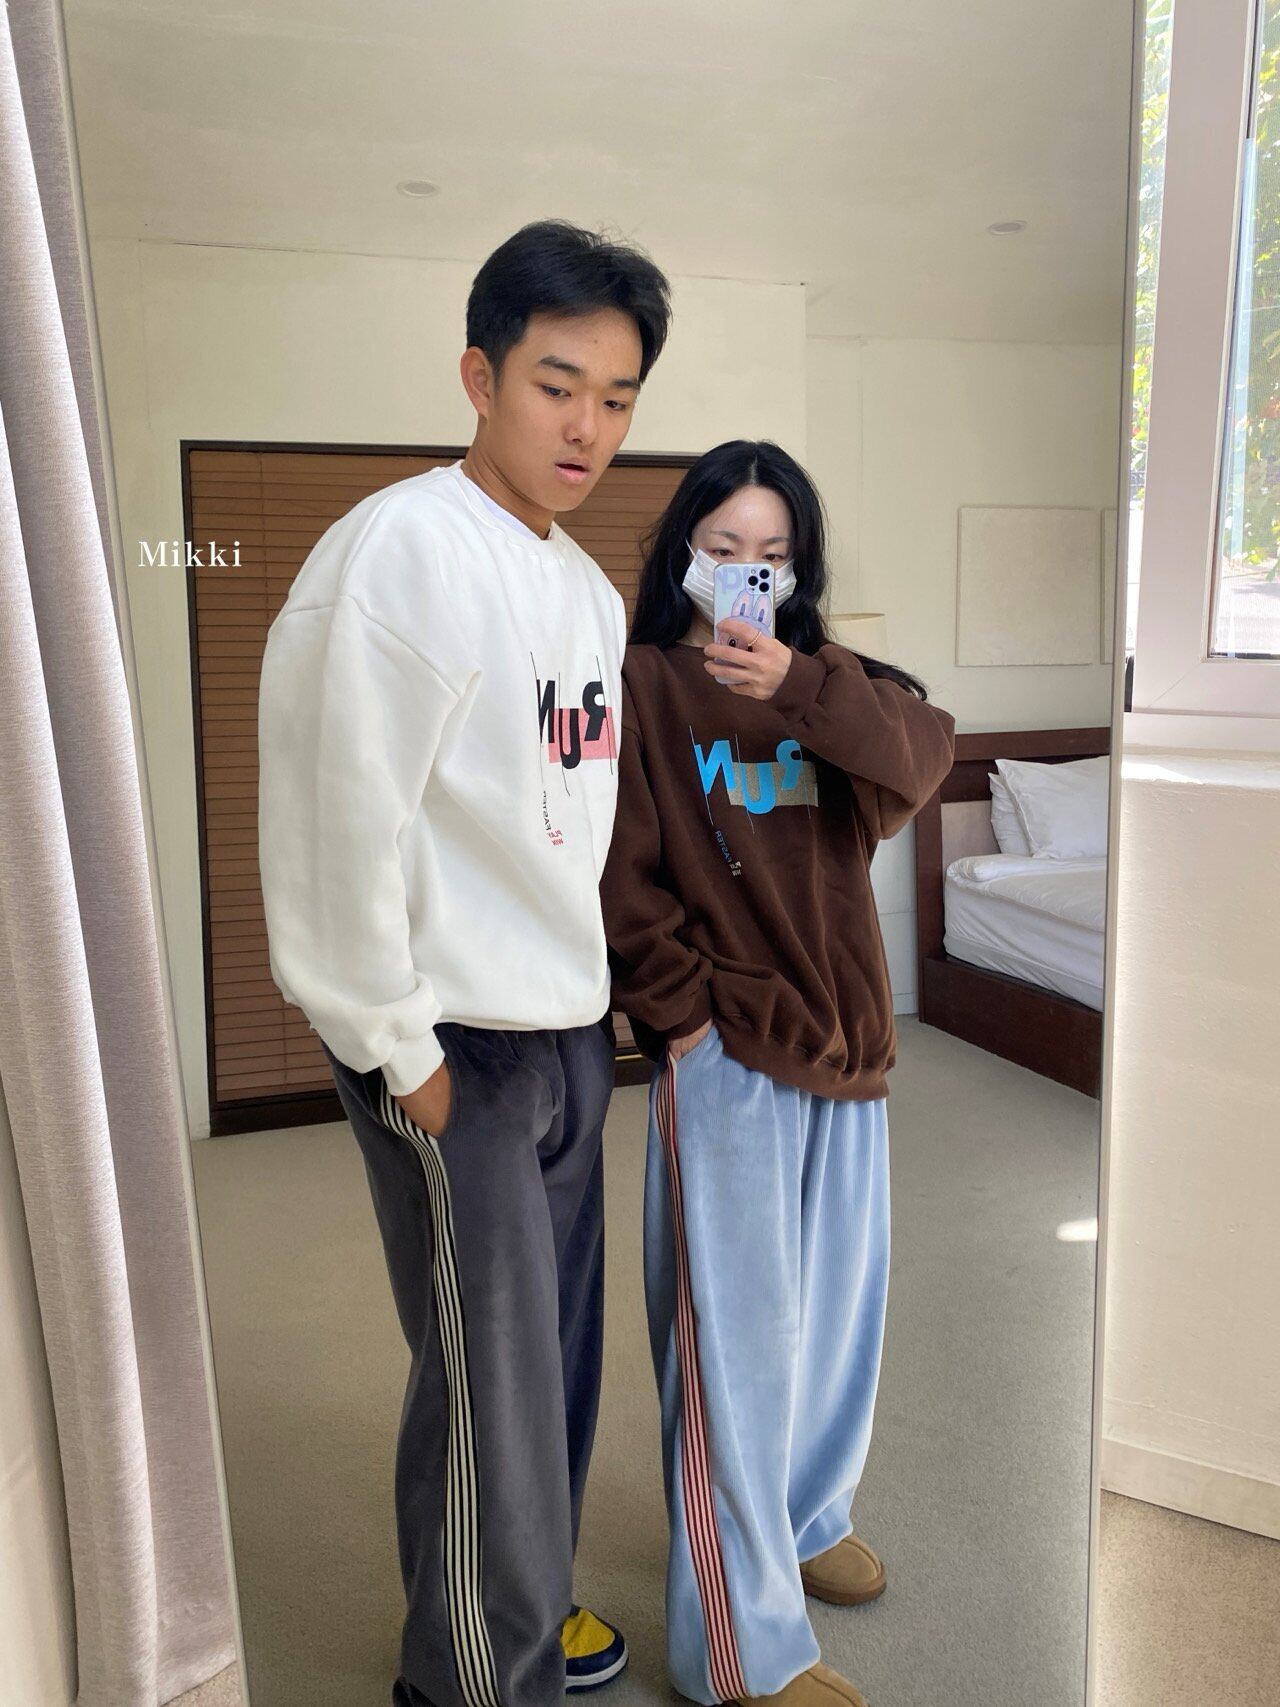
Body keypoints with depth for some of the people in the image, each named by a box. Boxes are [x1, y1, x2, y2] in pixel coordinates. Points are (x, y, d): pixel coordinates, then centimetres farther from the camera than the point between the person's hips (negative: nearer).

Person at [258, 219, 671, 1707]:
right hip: (456, 1045, -8)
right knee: (489, 1390, 5)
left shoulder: (592, 591, 11)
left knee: (558, 1356, 19)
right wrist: (400, 1051, -15)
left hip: (570, 1030, 8)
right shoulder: (404, 548, -15)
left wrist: (589, 993, 14)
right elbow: (335, 817, -19)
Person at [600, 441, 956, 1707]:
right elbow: (621, 875, -10)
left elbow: (923, 752, -11)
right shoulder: (642, 685, -5)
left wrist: (798, 685, -24)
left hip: (844, 1035, 6)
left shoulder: (824, 682, 10)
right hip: (725, 1054, -6)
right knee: (739, 1331, 1)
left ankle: (807, 1517, 44)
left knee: (838, 1303, 19)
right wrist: (684, 1011, -13)